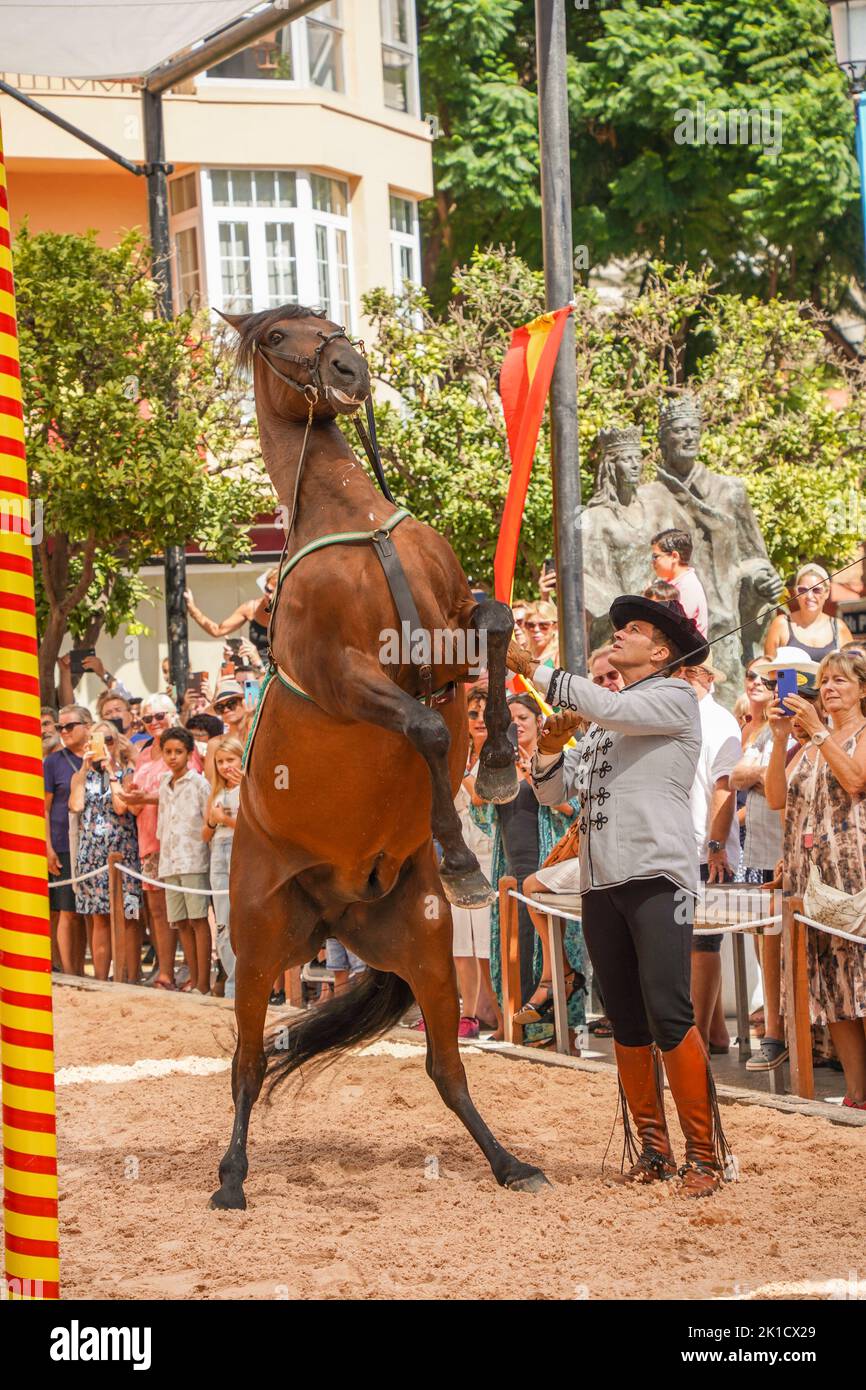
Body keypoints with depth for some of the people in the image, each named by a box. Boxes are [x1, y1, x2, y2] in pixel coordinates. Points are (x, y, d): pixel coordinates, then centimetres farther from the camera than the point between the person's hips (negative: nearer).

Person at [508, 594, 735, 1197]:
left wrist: (531, 668, -12)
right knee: (627, 1024, 6)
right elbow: (552, 790, 20)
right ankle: (653, 1150, 12)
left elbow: (606, 707, -16)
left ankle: (705, 1153, -12)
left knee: (668, 1014, -16)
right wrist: (551, 742, 1)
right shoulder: (602, 724, 23)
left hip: (658, 876, -7)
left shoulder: (675, 697, 1)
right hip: (602, 883, 7)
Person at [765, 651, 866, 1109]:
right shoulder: (810, 743, 21)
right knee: (829, 985, 2)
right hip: (810, 874, 6)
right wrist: (781, 740, 0)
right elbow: (777, 798, 11)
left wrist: (817, 731, -13)